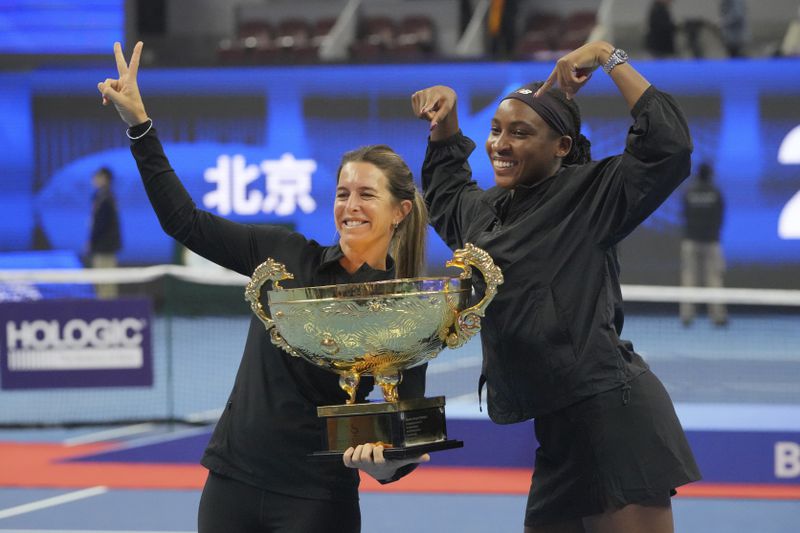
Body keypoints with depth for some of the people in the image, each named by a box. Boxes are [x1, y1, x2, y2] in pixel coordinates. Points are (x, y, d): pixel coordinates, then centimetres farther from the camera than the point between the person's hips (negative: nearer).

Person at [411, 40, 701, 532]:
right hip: (556, 428, 9)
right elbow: (444, 188, 41)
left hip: (614, 415, -8)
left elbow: (668, 146, -18)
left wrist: (610, 58, -13)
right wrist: (445, 120, 24)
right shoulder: (483, 211, 17)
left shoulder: (590, 196, -5)